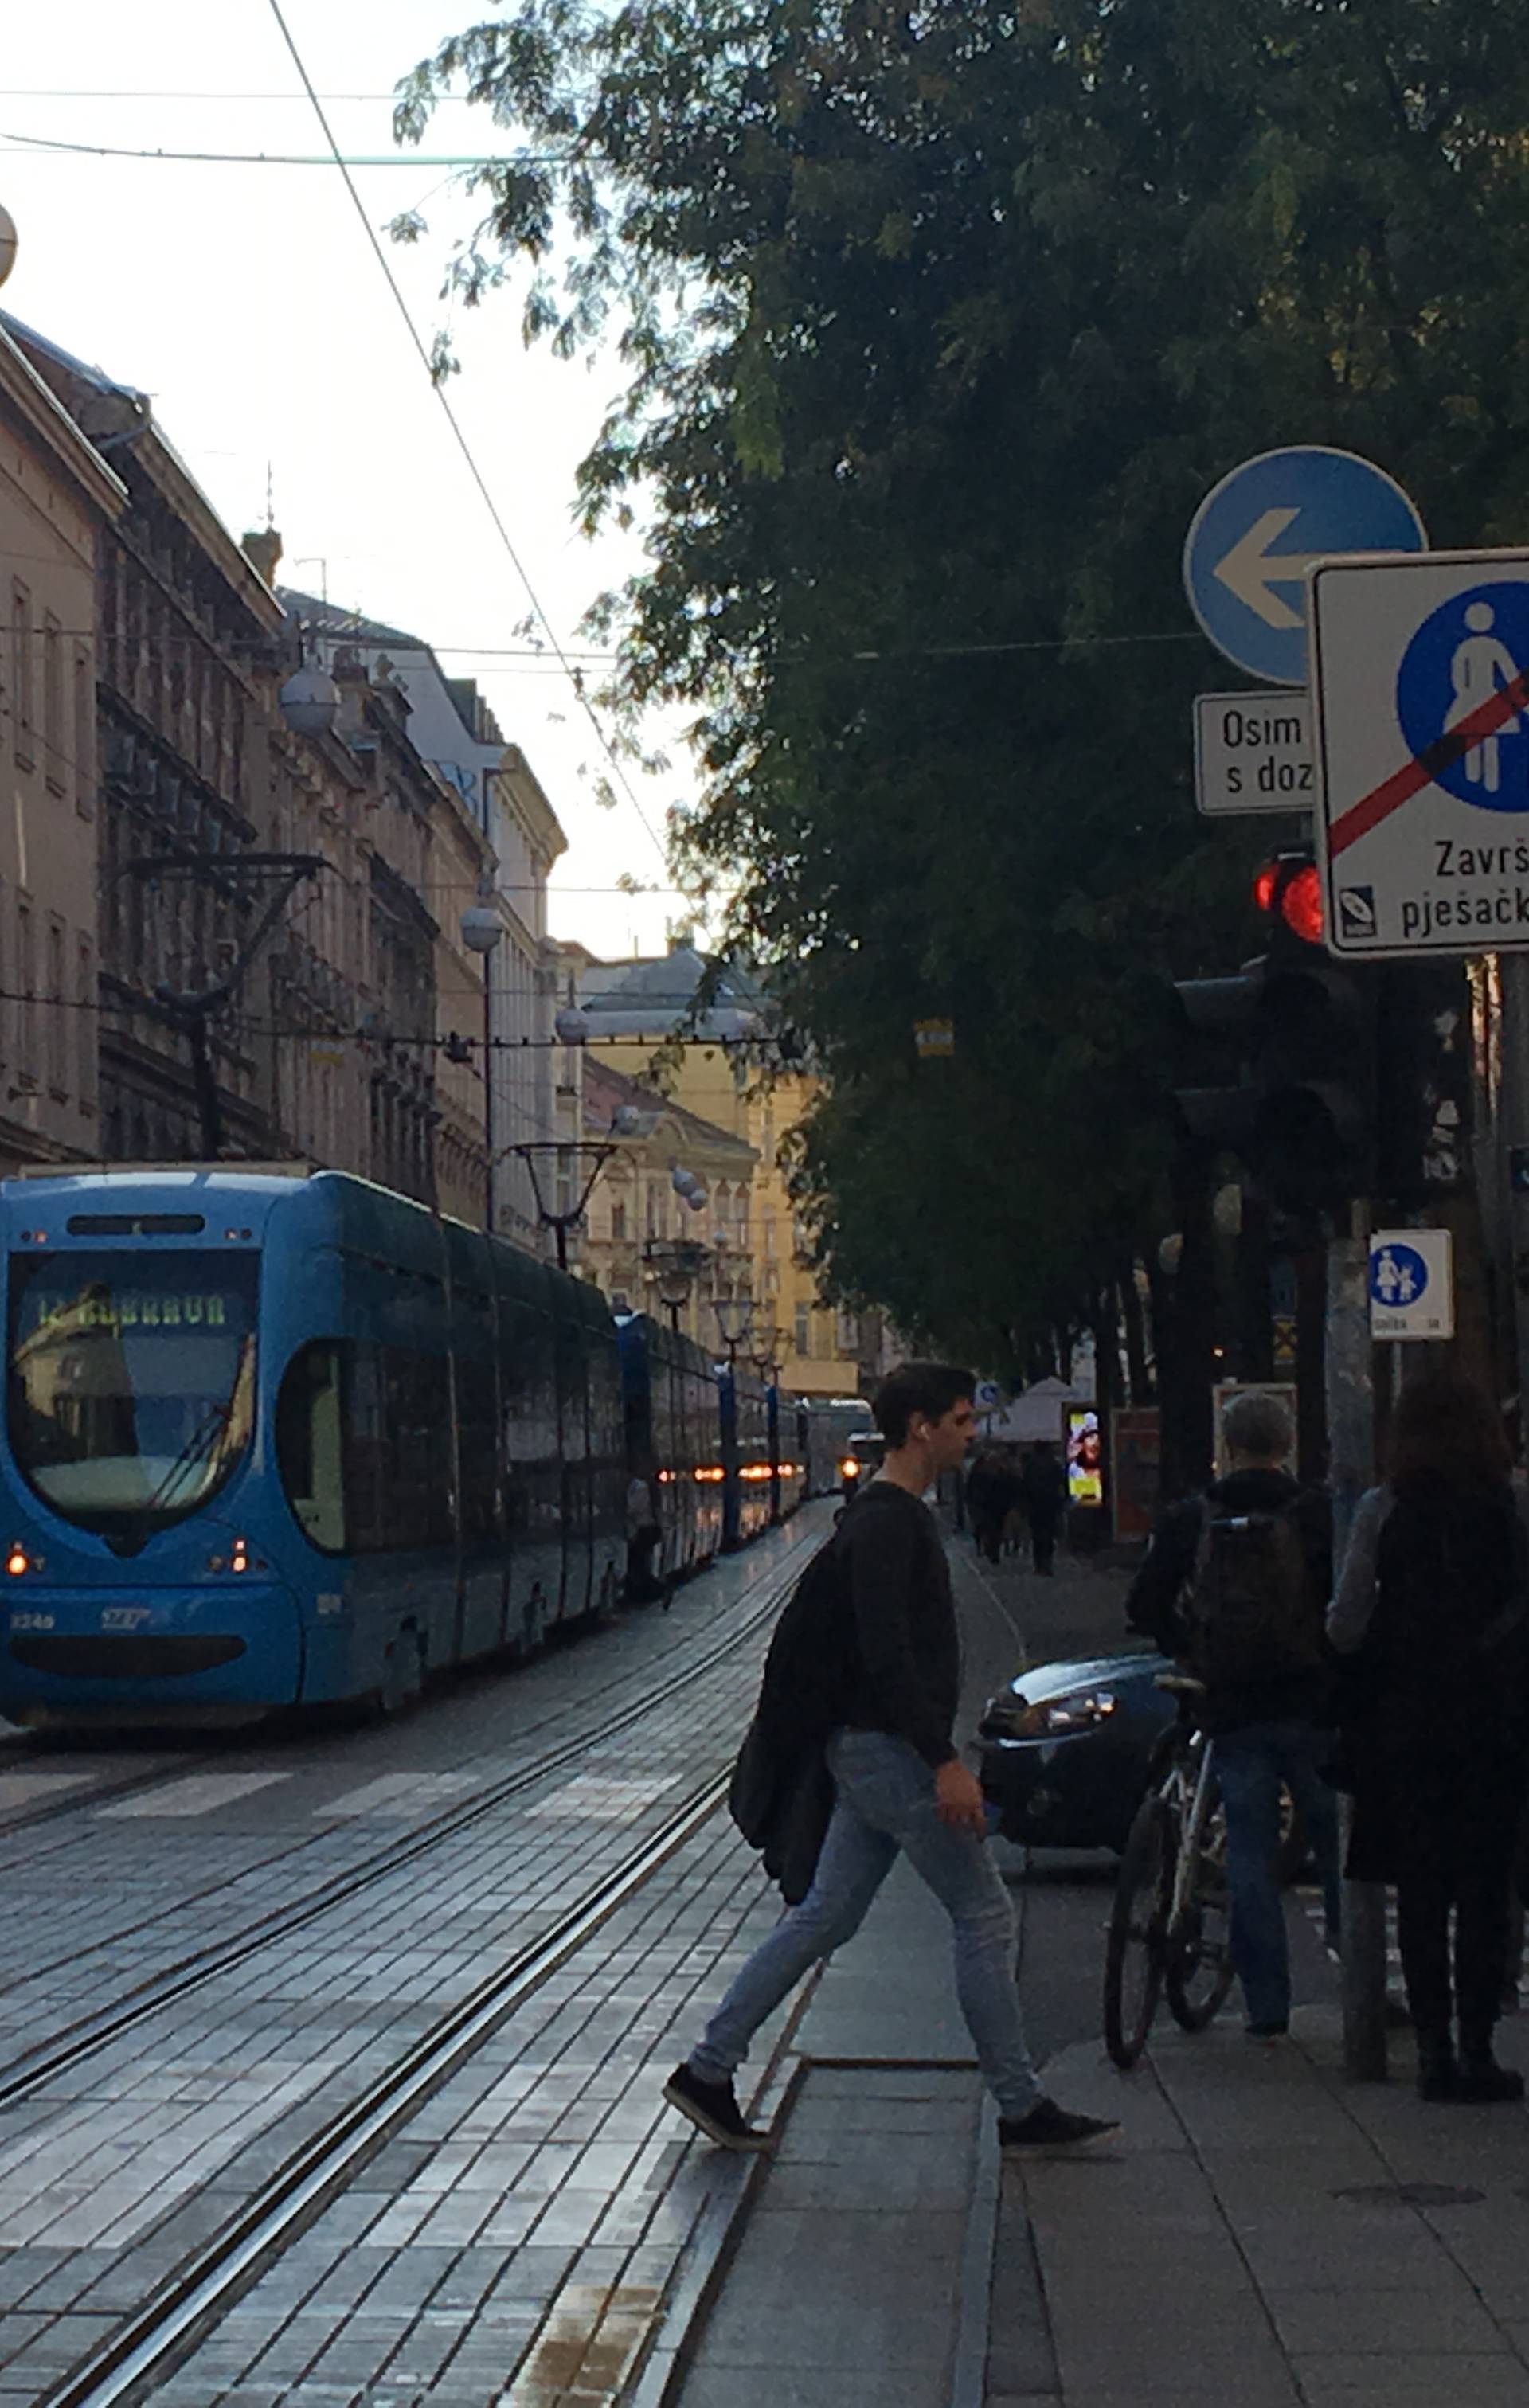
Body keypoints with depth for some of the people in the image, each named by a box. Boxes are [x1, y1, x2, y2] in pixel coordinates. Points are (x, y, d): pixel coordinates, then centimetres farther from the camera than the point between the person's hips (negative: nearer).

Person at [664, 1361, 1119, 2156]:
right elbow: (887, 1656, -23)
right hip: (890, 1751, -10)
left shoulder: (895, 1515, 16)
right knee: (984, 1915, -3)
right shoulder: (887, 1523, -17)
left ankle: (707, 2071, 13)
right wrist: (945, 1762, -24)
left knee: (825, 1918, 11)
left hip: (868, 1752, 10)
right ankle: (1020, 2108, 5)